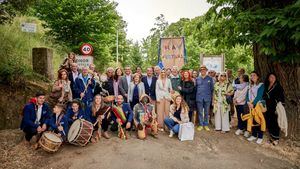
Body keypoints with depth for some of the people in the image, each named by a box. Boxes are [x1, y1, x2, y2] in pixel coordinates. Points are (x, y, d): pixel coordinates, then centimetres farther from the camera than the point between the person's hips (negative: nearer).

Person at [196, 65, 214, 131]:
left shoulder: (210, 78, 4)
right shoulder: (197, 79, 7)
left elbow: (212, 88, 6)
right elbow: (195, 88, 11)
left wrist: (211, 96, 2)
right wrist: (196, 96, 7)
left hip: (207, 98, 0)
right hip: (199, 98, 1)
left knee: (206, 112, 8)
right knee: (200, 112, 6)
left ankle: (206, 124, 20)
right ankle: (200, 125, 16)